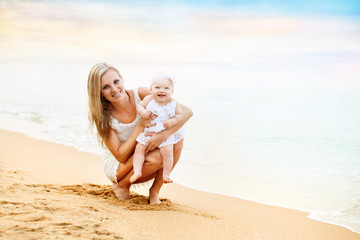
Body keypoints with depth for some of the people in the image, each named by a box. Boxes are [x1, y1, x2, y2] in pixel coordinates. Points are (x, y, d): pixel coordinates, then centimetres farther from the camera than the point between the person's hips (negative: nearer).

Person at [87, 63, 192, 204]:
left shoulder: (141, 95, -18)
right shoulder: (103, 116, -20)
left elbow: (186, 112, -22)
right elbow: (120, 156, -23)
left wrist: (163, 135, -37)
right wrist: (140, 127, -31)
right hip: (117, 167, -3)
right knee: (155, 157, -34)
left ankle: (154, 192, -11)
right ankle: (121, 185, -6)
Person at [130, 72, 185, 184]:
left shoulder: (173, 103, -5)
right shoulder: (149, 99, -4)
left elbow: (180, 114, 1)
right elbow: (139, 106, 5)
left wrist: (172, 121, -17)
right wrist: (142, 111, -17)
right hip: (148, 132, 2)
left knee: (167, 151, -21)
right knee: (139, 148, -12)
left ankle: (166, 174, -9)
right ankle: (137, 171, -10)